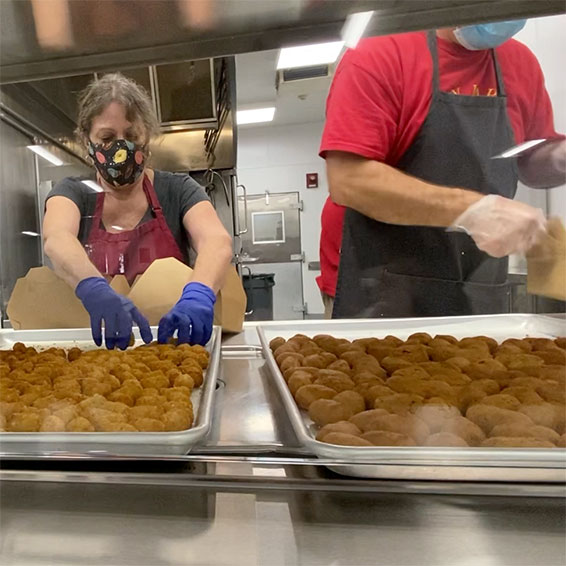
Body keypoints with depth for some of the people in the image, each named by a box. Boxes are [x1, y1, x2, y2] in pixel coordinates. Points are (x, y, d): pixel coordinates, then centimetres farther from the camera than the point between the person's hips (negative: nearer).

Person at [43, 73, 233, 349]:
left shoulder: (177, 190, 0)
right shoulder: (73, 192, 3)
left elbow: (217, 240, -18)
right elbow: (56, 239, -18)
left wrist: (199, 292, -38)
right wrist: (94, 287, -39)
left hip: (169, 341, 0)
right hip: (92, 345, 1)